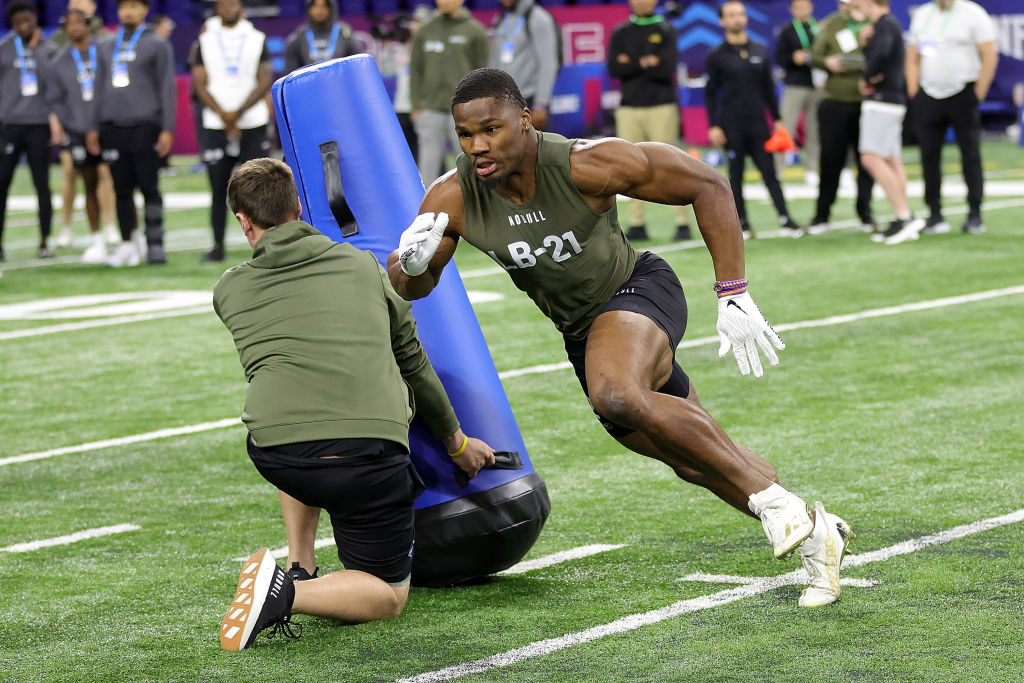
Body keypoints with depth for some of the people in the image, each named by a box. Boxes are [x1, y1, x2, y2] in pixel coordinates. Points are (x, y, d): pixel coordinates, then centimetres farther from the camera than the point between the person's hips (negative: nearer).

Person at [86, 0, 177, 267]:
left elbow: (167, 88, 0)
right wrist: (94, 128, 14)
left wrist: (167, 129, -7)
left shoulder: (157, 45, 4)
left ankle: (155, 245, -2)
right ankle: (127, 244, 10)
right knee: (122, 189, 4)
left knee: (149, 188, -5)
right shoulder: (106, 48, 18)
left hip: (144, 127, -4)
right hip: (113, 128, 4)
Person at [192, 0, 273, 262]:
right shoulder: (206, 42, 8)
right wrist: (224, 117, -9)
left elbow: (265, 82, -1)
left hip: (252, 123, -1)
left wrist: (238, 113, -11)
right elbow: (200, 85, 3)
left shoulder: (257, 39, 6)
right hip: (216, 126, 1)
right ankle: (218, 246, 7)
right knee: (219, 189, 1)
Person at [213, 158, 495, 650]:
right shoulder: (362, 265, 19)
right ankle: (290, 593, -13)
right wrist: (457, 442, 42)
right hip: (370, 451, -2)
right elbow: (413, 363, 28)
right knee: (389, 596, 15)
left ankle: (301, 569, 30)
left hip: (274, 455, 2)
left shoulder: (228, 290, 18)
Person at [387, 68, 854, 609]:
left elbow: (708, 186, -18)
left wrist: (733, 296, -20)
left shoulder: (587, 165, -28)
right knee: (694, 459, 12)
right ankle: (814, 532, 29)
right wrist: (411, 263, -28)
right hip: (582, 331, 6)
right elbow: (406, 288, -2)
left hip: (638, 292, -6)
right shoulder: (453, 199, -16)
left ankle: (773, 501, -27)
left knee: (616, 398, -37)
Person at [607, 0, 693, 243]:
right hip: (629, 109, 3)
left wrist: (631, 64, -6)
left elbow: (667, 69, -9)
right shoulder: (621, 33, 12)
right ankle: (637, 224, 5)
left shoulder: (665, 30, 5)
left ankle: (682, 222, -4)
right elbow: (614, 68, -1)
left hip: (661, 107, -3)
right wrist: (646, 63, -10)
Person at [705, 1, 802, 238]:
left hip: (758, 122, 2)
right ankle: (742, 223, 9)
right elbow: (710, 93, 2)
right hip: (731, 125, -2)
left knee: (769, 172, -2)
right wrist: (713, 126, -5)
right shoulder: (717, 56, 1)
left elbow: (768, 88, 15)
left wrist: (777, 119, 10)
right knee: (736, 174, 2)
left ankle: (785, 221, -4)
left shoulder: (760, 51, 10)